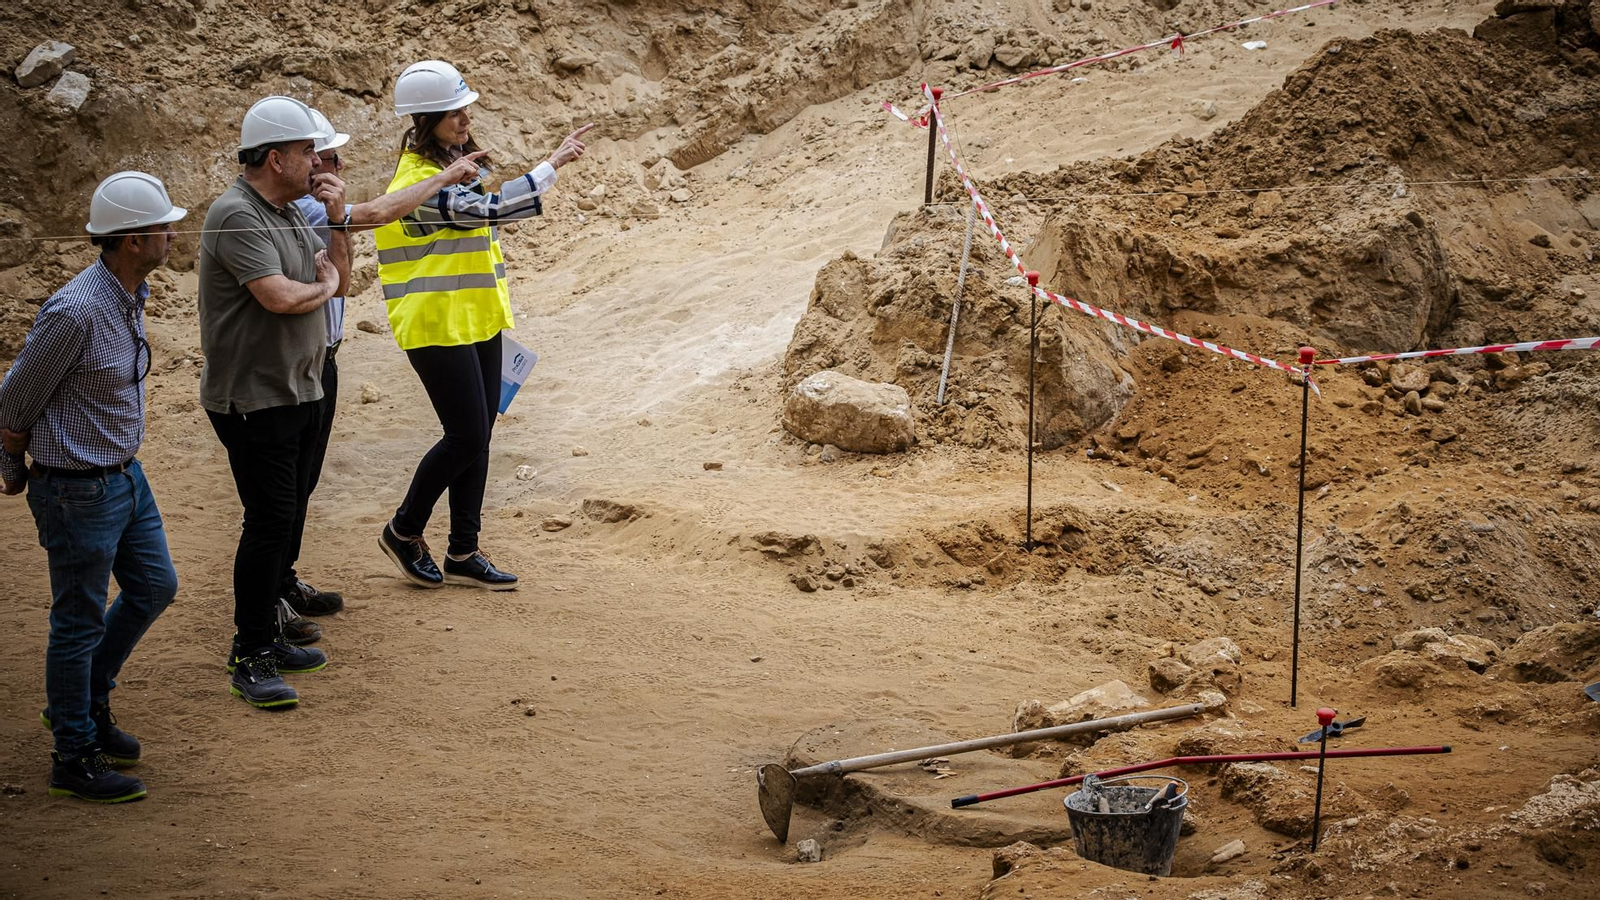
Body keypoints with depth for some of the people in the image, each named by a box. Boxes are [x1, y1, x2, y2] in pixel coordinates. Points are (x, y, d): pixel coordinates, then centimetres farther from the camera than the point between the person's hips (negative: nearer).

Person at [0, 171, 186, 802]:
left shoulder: (133, 294, 2)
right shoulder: (76, 312, -27)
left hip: (127, 474, 9)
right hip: (79, 491, -9)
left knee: (153, 588, 21)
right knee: (80, 622, 4)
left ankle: (87, 700, 39)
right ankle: (74, 758, 18)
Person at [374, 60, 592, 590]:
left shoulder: (456, 160, 11)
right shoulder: (419, 180, -20)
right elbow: (489, 209, -32)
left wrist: (494, 307, 21)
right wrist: (553, 166, -28)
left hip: (477, 322, 9)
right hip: (438, 327, -9)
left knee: (478, 436, 10)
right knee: (465, 437, -6)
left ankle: (463, 553, 18)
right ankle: (404, 532, 14)